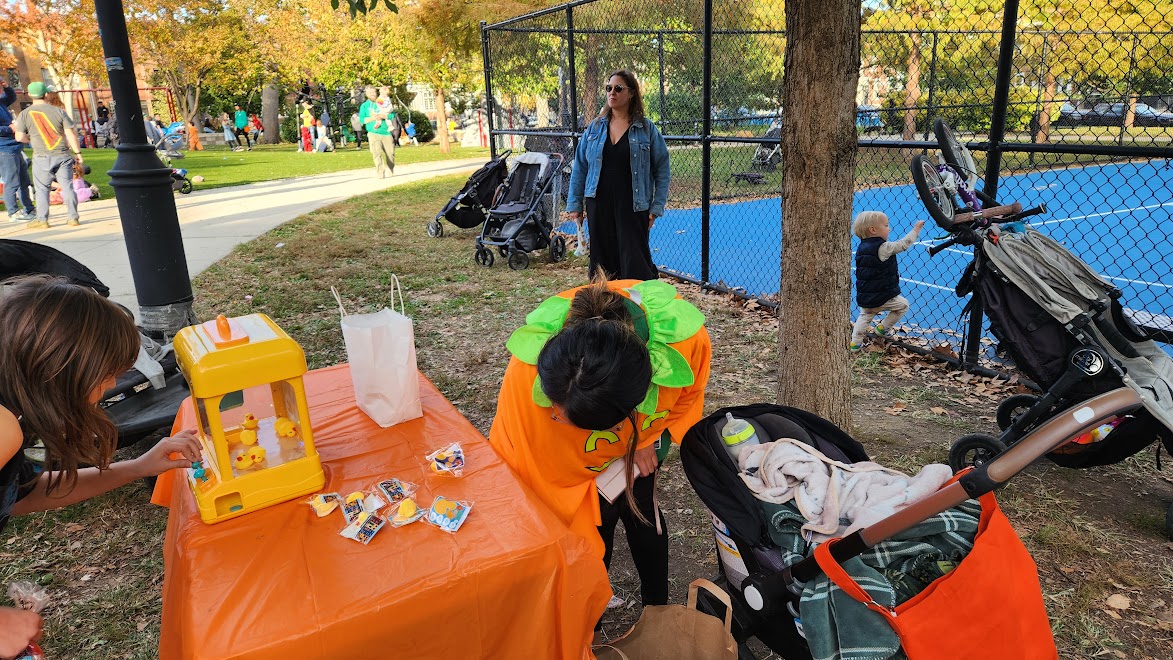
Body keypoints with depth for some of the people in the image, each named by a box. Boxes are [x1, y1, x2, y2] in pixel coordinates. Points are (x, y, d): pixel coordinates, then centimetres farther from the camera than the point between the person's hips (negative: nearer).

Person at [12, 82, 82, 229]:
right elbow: (70, 134, -4)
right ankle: (73, 217, 7)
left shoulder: (25, 114, 0)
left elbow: (20, 137, -1)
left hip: (41, 157, -1)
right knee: (67, 186, 5)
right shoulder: (59, 111, 0)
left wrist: (30, 138, 20)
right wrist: (77, 152, 2)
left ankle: (42, 219, 8)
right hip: (62, 155, 1)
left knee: (42, 188, 6)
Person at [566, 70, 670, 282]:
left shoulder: (647, 129, 0)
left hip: (633, 207, -3)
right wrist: (575, 204, 6)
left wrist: (656, 207, -6)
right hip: (599, 206, 3)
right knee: (603, 264, 9)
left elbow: (662, 171, 1)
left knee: (635, 264, -3)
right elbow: (580, 167, 10)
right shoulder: (595, 127, 7)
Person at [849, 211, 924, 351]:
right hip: (882, 297, -7)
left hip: (864, 297, 7)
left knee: (865, 316, 21)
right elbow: (904, 244, -14)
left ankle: (855, 342, 13)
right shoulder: (884, 247, -18)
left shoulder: (862, 247, 6)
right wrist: (916, 229, -3)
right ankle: (882, 329, 17)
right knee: (903, 305, 15)